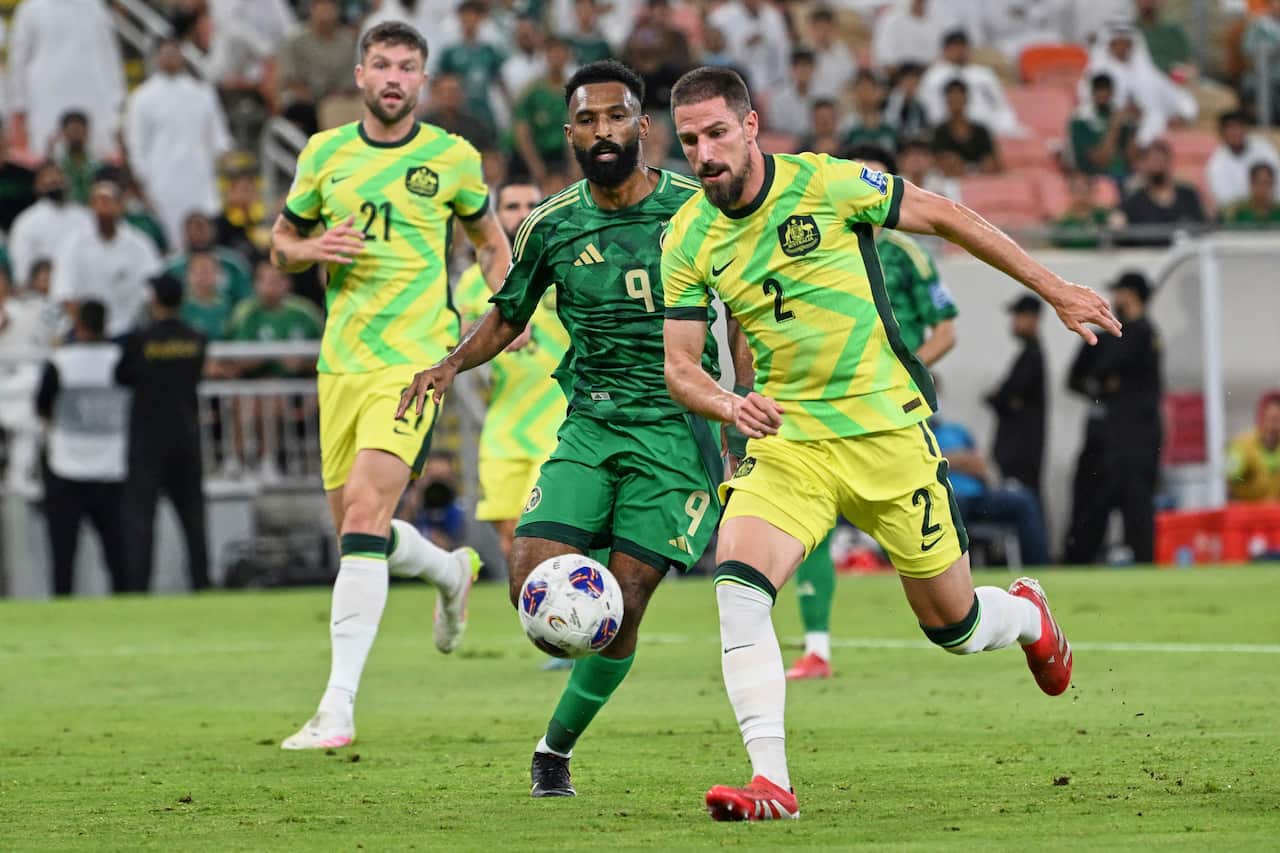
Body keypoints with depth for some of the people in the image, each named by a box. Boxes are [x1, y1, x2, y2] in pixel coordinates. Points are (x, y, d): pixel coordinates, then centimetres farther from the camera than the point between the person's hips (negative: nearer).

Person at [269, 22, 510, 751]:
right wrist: (312, 249, -6)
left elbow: (491, 240, 16)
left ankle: (338, 707, -22)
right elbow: (282, 242, 17)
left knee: (364, 514, -20)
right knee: (353, 525, 10)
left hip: (417, 358, -5)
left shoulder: (451, 158, 1)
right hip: (342, 361, 5)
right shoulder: (325, 153, 7)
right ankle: (452, 571, 45)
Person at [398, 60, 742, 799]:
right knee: (536, 590, -16)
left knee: (623, 605, -8)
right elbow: (509, 316, 17)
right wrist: (451, 364, -1)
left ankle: (558, 746, 12)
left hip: (678, 429, -2)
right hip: (589, 427, 2)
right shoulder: (550, 227, 3)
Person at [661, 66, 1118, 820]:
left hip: (887, 432, -2)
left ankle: (1028, 616, 46)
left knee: (953, 626, 8)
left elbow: (943, 216, 0)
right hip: (786, 442, 2)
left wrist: (1056, 291, 4)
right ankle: (771, 782, -23)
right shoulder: (687, 240, -4)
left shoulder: (825, 185, -13)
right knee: (737, 584, -24)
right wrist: (727, 403, -23)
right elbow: (679, 364, 1)